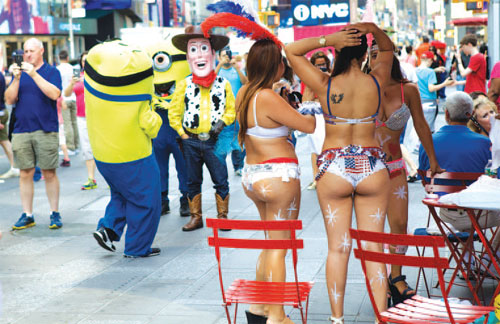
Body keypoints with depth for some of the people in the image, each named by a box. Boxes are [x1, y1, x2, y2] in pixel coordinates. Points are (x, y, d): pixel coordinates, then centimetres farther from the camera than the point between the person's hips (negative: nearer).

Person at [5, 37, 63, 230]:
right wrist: (16, 79, -9)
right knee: (25, 174, 4)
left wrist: (34, 74, -17)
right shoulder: (20, 73, 14)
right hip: (21, 131, 4)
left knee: (49, 173, 0)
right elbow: (9, 100, 6)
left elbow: (54, 94, -14)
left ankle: (55, 213, 8)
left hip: (46, 131, -3)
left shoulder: (51, 72, 3)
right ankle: (27, 215, 10)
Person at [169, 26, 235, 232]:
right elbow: (174, 113, 5)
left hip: (214, 141, -1)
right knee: (193, 181, 10)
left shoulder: (223, 84, 0)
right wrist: (182, 133, -1)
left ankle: (222, 216, 17)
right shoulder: (184, 85, 1)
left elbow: (231, 110, 5)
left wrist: (222, 122, -12)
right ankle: (196, 217, 21)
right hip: (191, 141, 1)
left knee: (221, 180, 3)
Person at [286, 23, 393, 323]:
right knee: (373, 247, 5)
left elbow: (291, 50, 3)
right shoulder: (376, 82, -4)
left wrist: (328, 39, -10)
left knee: (338, 247, 6)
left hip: (334, 170, -1)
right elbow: (388, 49, 16)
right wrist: (374, 30, -4)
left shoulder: (325, 85, -9)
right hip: (372, 169, 1)